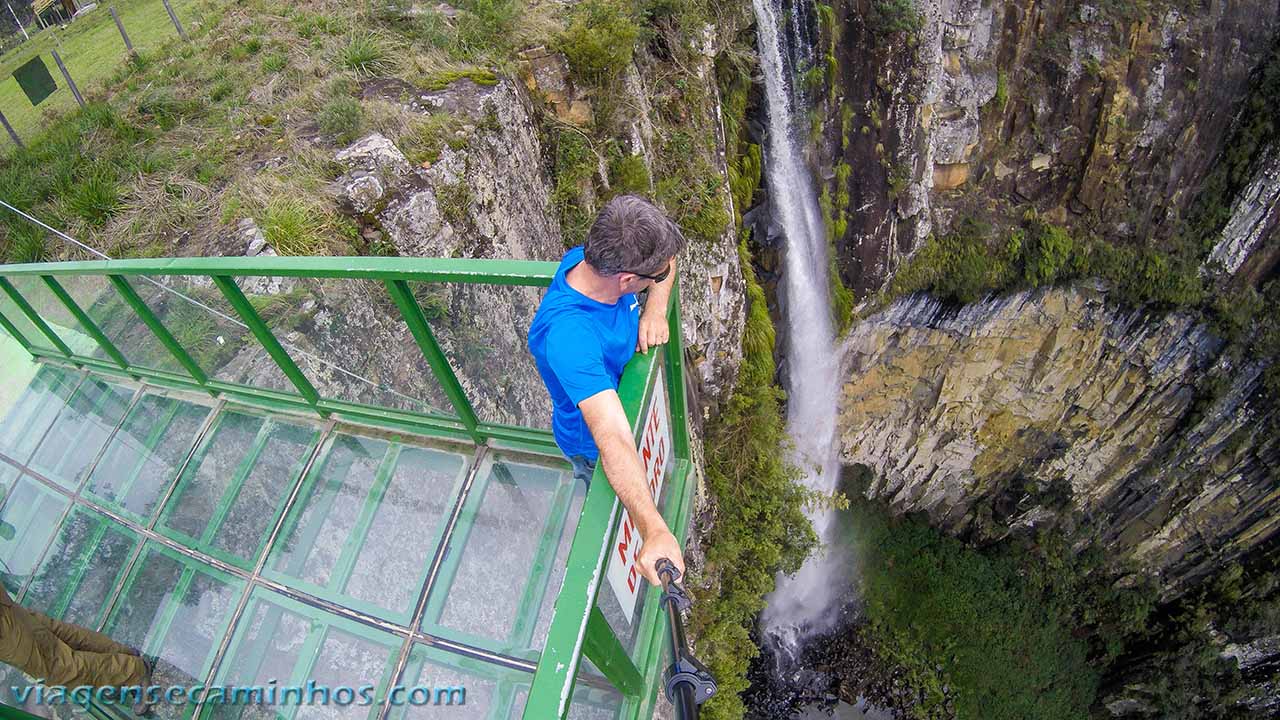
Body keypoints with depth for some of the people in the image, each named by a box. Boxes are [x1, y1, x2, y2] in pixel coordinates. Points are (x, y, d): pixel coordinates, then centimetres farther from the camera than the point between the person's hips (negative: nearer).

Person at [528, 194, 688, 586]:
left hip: (622, 399, 7)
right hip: (594, 445, -7)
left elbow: (664, 256, -6)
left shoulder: (588, 257, -26)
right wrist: (654, 530, -64)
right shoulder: (568, 336, -48)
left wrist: (655, 311, -24)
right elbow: (611, 438, -57)